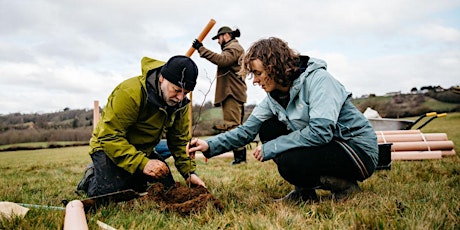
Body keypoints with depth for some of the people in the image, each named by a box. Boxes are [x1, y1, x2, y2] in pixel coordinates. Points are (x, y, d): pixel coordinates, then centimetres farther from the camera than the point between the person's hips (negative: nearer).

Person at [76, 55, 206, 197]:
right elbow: (110, 137, -32)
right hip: (110, 148, -6)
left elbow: (180, 141, -1)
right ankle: (90, 179, 11)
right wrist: (142, 163, -40)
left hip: (144, 151, 6)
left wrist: (189, 172, -14)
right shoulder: (130, 93, -31)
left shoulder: (181, 103, -9)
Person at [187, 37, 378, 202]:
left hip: (359, 149, -8)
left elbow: (320, 131, -31)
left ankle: (344, 185, -4)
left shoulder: (317, 78, -20)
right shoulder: (274, 98, 2)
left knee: (289, 162, -29)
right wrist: (210, 145, -14)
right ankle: (305, 191, 5)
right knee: (268, 129, -2)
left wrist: (270, 148, -24)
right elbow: (246, 131, 0)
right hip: (324, 144, 8)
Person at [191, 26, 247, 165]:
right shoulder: (232, 48, 29)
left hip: (232, 92, -11)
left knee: (232, 124, -15)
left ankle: (239, 154, -16)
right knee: (235, 124, 10)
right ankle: (240, 154, 13)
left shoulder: (234, 47, -5)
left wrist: (201, 49, -22)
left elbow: (222, 60, -23)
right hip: (231, 92, 11)